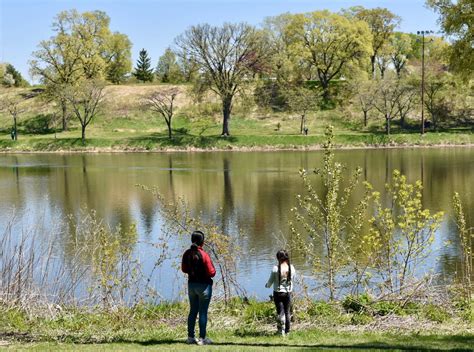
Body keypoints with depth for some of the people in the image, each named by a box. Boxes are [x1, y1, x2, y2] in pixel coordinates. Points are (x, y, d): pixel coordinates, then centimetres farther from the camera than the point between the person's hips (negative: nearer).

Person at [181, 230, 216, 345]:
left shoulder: (187, 254, -2)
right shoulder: (204, 255, -20)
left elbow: (184, 269, 10)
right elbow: (211, 273, -16)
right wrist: (213, 269, 4)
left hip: (191, 284, 6)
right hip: (204, 286, -6)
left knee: (193, 311, 16)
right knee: (203, 312, 2)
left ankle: (190, 337, 21)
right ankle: (202, 338, 6)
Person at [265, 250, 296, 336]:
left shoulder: (276, 268, -16)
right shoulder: (291, 268, -7)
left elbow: (270, 281, -5)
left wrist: (267, 285, 18)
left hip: (278, 292, -3)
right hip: (288, 292, 3)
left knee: (280, 312, 5)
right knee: (287, 312, 13)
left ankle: (281, 331, 0)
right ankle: (287, 331, 20)